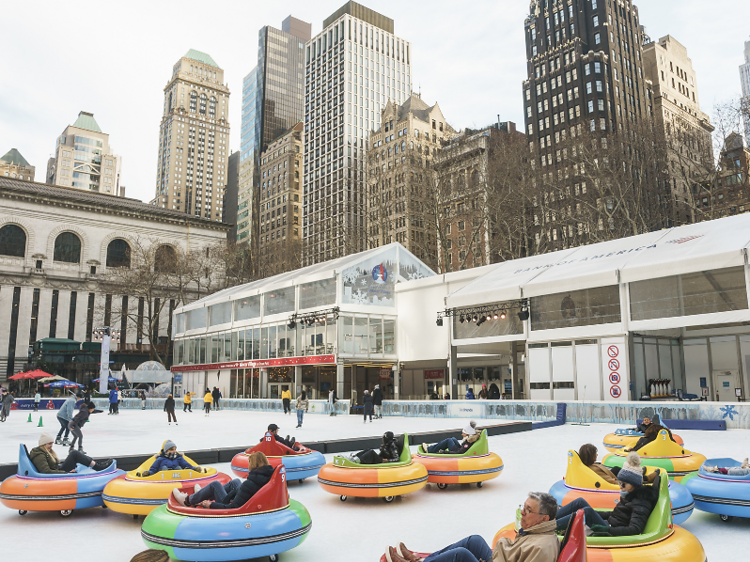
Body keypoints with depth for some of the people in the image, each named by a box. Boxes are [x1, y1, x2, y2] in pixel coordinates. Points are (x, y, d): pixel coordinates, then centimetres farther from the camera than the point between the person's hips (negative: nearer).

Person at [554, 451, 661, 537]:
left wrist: (608, 530, -34)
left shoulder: (641, 504, -12)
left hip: (612, 534, -9)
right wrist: (594, 514, 19)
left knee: (587, 511, -30)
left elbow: (635, 529, -25)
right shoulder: (630, 496, 16)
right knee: (580, 502, -4)